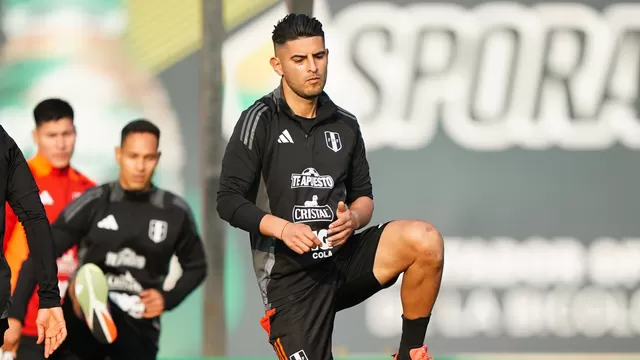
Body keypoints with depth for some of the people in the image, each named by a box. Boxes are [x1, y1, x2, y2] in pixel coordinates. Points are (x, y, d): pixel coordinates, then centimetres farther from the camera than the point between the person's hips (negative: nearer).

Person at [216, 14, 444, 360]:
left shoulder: (345, 125, 12)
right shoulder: (260, 120, -2)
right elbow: (229, 200, -5)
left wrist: (353, 218, -5)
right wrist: (282, 228, -20)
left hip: (344, 256, 3)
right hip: (292, 274, -3)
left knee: (425, 240, -25)